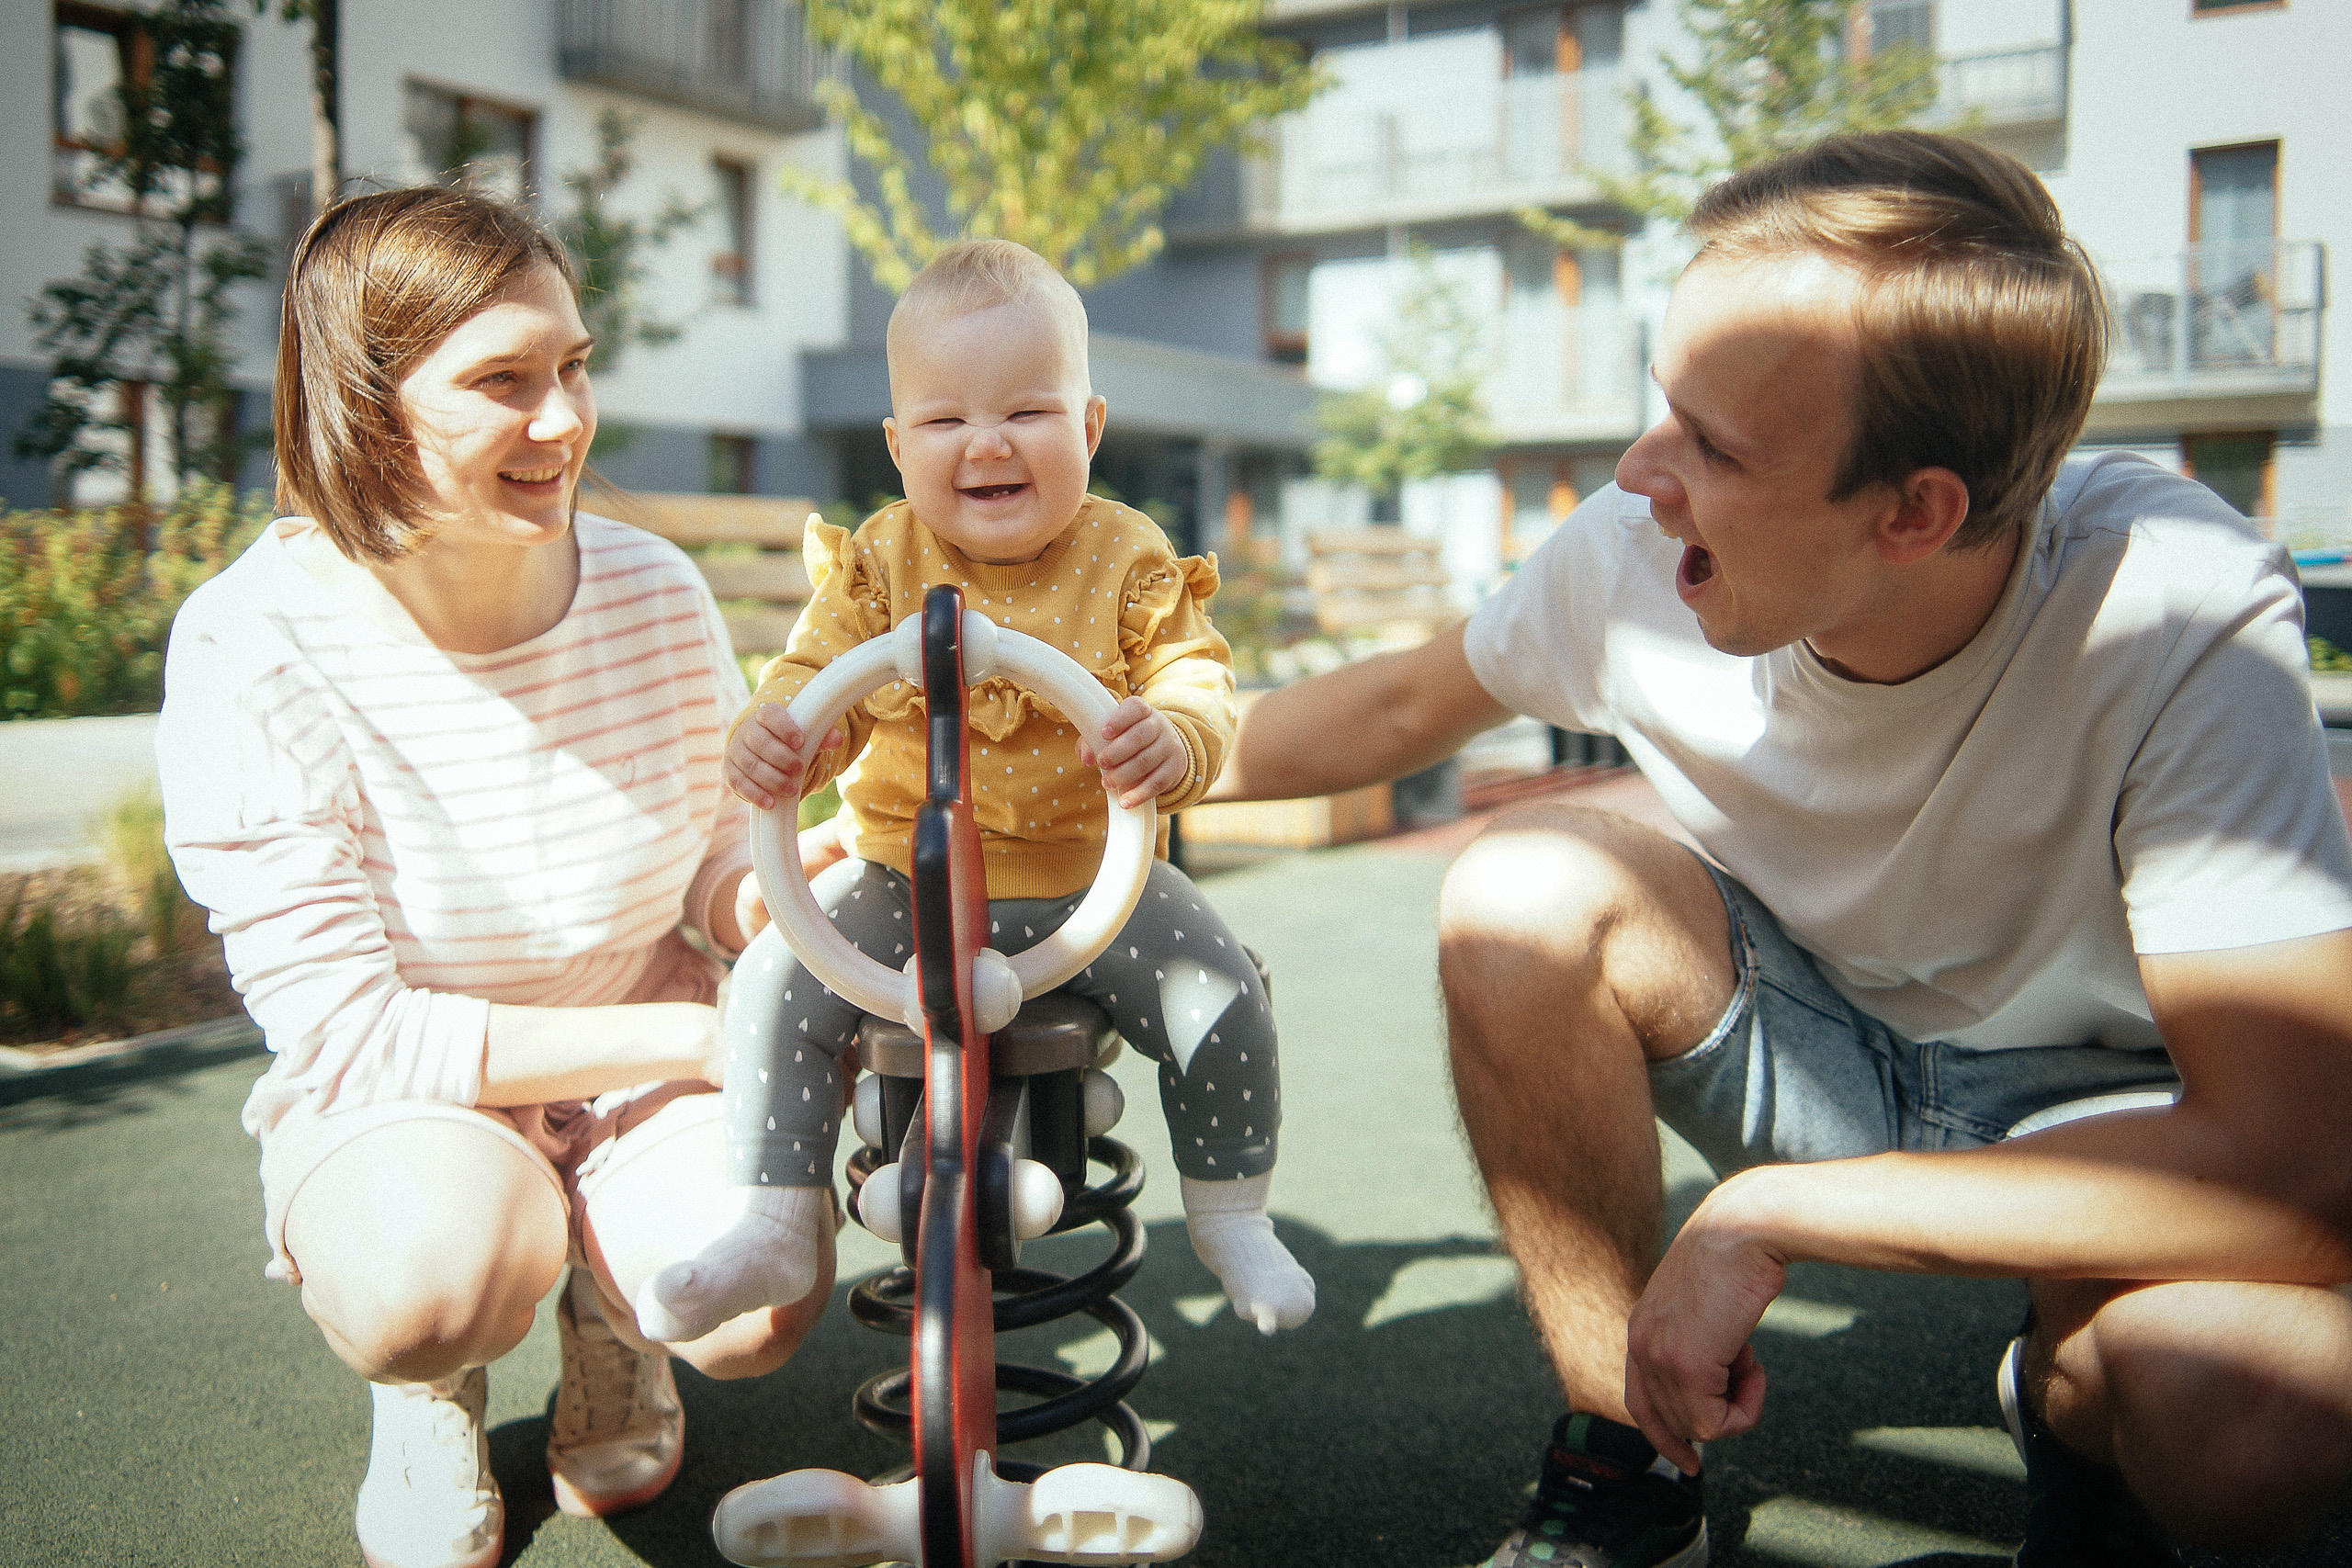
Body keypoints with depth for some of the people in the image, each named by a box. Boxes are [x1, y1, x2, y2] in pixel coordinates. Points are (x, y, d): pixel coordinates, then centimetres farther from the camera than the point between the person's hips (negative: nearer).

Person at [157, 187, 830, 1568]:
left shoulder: (655, 593, -10)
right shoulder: (254, 646, -20)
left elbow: (717, 857, 3)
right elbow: (345, 1027, -21)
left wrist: (765, 901, -23)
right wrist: (691, 1037, -25)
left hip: (647, 1074, 3)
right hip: (395, 1101, -2)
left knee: (759, 1305, -26)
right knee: (427, 1277, -36)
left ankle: (612, 1306, 13)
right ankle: (434, 1383, 5)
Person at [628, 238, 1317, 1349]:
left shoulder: (1127, 560, -5)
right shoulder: (879, 563, -2)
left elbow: (1201, 682, -11)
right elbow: (817, 678, -4)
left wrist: (1177, 737, -37)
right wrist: (769, 736, -29)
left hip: (1093, 879, -1)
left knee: (1220, 994, -18)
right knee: (775, 983, -17)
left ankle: (1230, 1216, 6)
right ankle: (777, 1225, 0)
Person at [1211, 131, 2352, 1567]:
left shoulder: (2182, 619, -31)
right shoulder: (1635, 557, -20)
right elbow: (1407, 705, 4)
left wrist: (1766, 1218, -33)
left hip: (2105, 1093, -3)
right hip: (1813, 1036, 3)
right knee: (1526, 889, -26)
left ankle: (2072, 1420, 5)